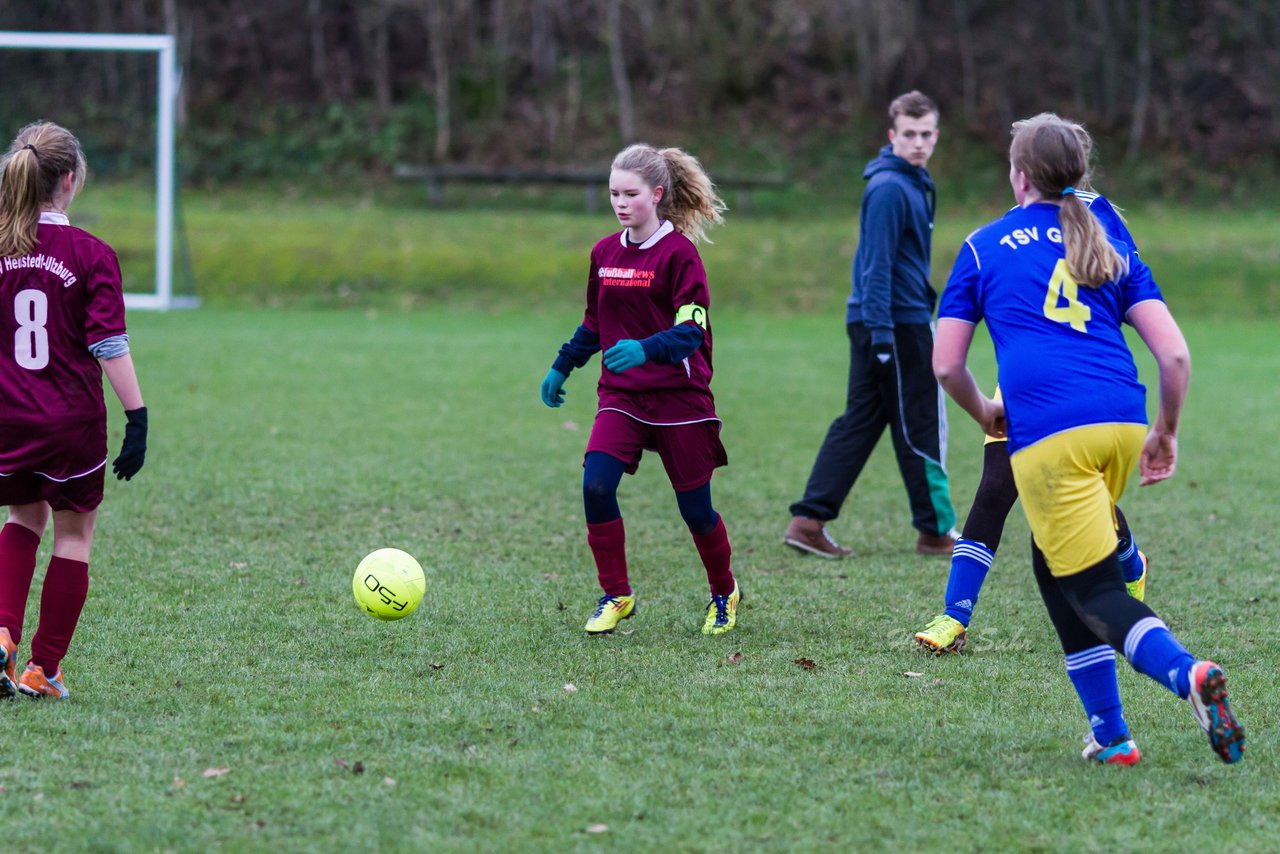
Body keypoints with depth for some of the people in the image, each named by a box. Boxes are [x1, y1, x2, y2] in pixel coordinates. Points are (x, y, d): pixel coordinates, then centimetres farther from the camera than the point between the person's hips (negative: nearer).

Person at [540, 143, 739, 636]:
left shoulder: (678, 252, -11)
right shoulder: (605, 253, 8)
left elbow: (692, 330, -20)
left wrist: (646, 348, -36)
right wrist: (562, 368, 23)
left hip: (680, 400, -5)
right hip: (621, 396, 5)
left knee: (694, 507, 3)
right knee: (596, 485, -17)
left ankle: (724, 594, 30)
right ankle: (615, 597, -3)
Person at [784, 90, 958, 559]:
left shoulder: (912, 183, 15)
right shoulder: (889, 187, -16)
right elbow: (877, 264, -20)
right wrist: (881, 331, -22)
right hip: (897, 323, -10)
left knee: (859, 422, 8)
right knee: (921, 427, 1)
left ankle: (808, 521, 6)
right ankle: (936, 530, 10)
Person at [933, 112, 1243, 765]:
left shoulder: (985, 247, 13)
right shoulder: (1110, 247, 19)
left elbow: (946, 366, 13)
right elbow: (1174, 354, 8)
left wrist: (986, 415, 31)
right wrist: (1165, 433, 22)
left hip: (1048, 435, -4)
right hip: (1123, 425, 4)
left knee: (1096, 591, -6)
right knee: (1053, 567, 23)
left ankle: (1187, 672, -35)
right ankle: (1105, 730, 16)